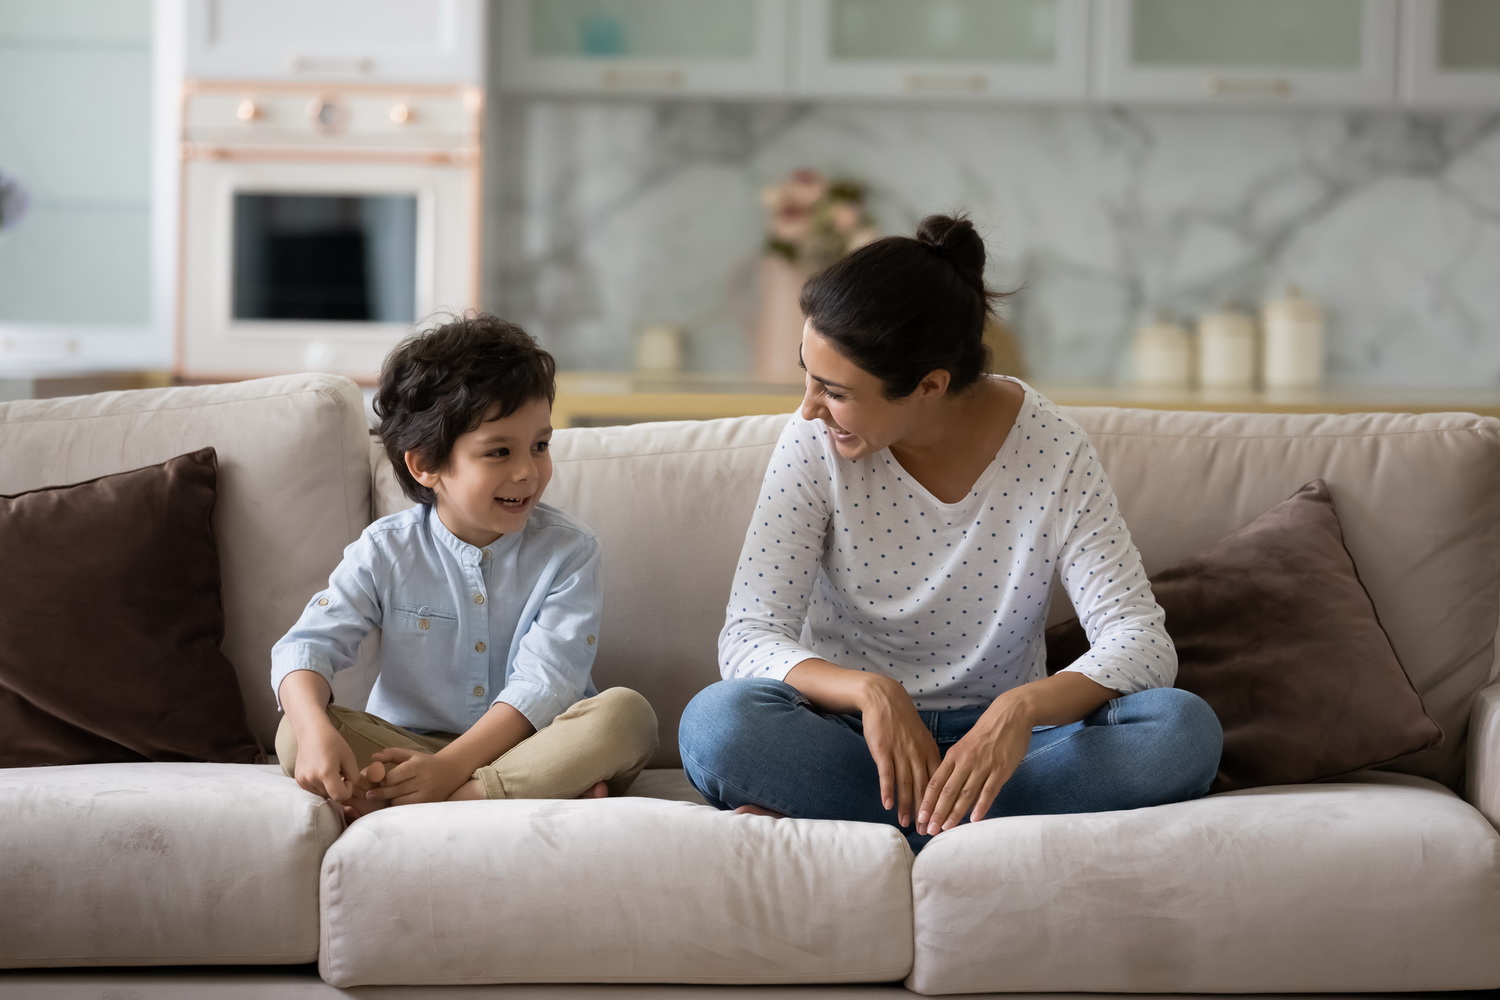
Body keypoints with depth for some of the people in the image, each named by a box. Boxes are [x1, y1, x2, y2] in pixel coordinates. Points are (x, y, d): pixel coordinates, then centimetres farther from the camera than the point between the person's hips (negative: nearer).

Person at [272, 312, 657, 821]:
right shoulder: (386, 552, 1)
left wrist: (450, 766, -29)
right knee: (295, 733, -25)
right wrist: (317, 732, -33)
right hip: (407, 749, 1)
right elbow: (307, 646, -9)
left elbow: (544, 682, -15)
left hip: (522, 750, -1)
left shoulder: (568, 552, -4)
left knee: (626, 713, -29)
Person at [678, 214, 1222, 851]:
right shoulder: (815, 445, -10)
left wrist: (1024, 707, -36)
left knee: (1184, 731, -28)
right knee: (718, 722, -32)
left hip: (997, 735, 1)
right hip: (850, 731, -1)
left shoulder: (1052, 451, -11)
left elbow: (1141, 642, -15)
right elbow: (749, 638, -13)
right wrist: (869, 691, -33)